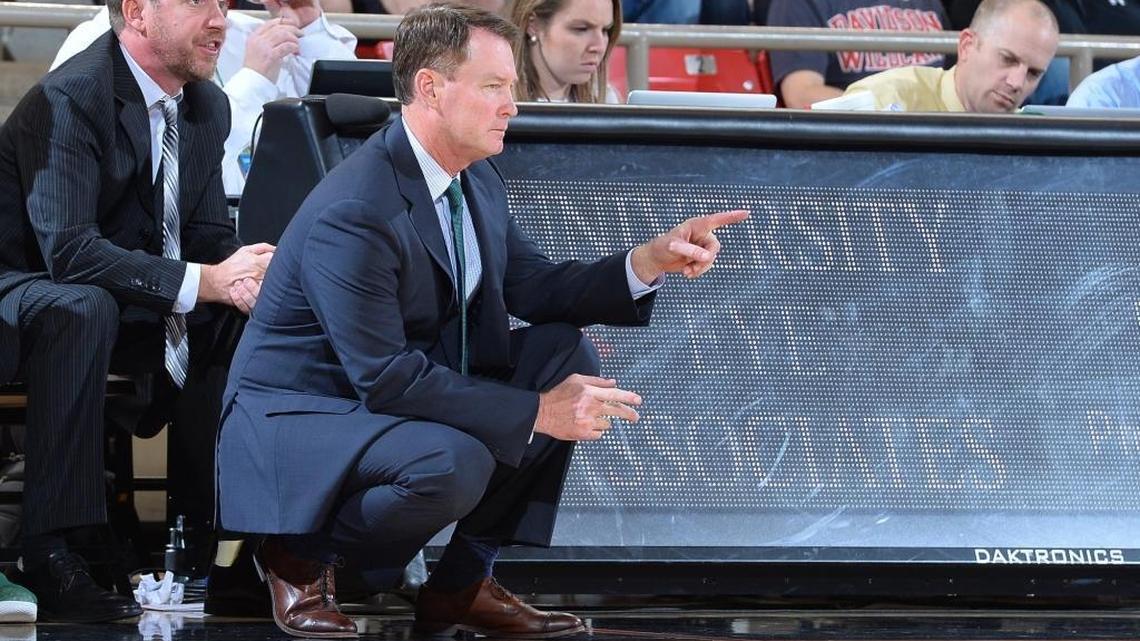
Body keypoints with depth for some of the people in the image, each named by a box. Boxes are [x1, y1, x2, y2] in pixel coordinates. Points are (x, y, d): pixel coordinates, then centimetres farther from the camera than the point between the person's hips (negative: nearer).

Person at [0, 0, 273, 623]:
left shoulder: (208, 107, 4)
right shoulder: (67, 99, -23)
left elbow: (209, 237, 8)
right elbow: (68, 251, -32)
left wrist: (243, 276, -18)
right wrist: (205, 282, -34)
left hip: (134, 307, 8)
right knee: (82, 307, -39)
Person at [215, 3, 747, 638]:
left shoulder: (477, 178, 2)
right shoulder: (353, 213, -27)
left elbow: (532, 286, 10)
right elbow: (387, 379, -29)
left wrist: (650, 261, -7)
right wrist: (536, 413, -27)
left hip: (400, 389, 9)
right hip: (300, 413, -9)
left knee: (566, 350, -3)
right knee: (454, 462, -35)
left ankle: (464, 581, 1)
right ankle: (302, 556, -4)